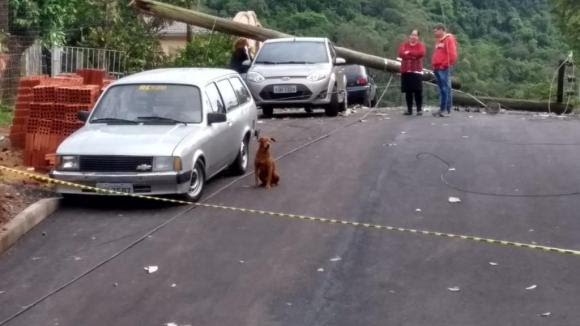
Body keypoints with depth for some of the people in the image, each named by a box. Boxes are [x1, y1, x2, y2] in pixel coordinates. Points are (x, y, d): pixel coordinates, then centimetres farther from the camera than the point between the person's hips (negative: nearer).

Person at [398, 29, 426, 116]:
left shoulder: (420, 45, 6)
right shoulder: (405, 45, 14)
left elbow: (421, 53, -15)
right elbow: (401, 53, -5)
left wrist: (409, 52, -10)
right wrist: (414, 55, -16)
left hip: (417, 71, -3)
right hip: (405, 71, 3)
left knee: (418, 91, -7)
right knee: (408, 91, 4)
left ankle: (419, 109, -2)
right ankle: (409, 109, 10)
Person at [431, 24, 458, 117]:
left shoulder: (449, 39, -5)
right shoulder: (438, 41, 23)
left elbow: (452, 54, -13)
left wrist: (448, 65, -15)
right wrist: (434, 65, 14)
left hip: (444, 68, -9)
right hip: (437, 68, 9)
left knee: (446, 88, -9)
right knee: (442, 89, 9)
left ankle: (446, 109, -10)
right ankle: (443, 109, 10)